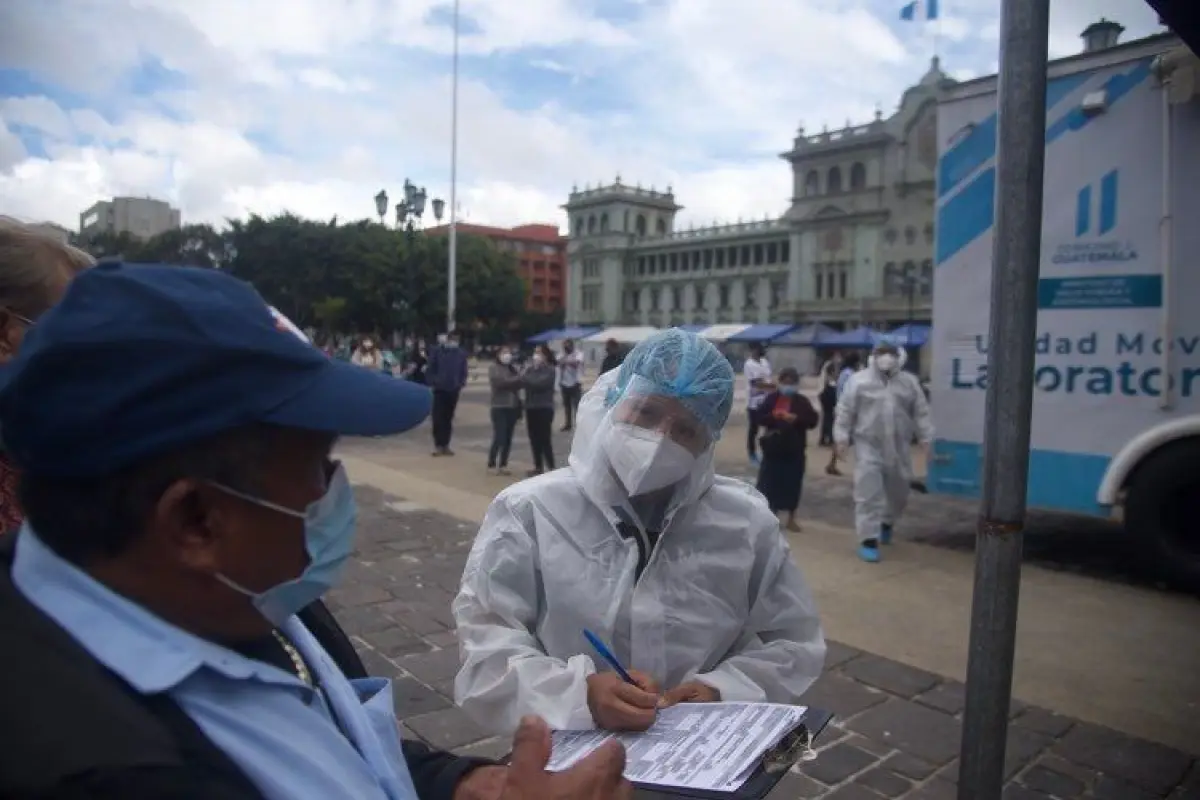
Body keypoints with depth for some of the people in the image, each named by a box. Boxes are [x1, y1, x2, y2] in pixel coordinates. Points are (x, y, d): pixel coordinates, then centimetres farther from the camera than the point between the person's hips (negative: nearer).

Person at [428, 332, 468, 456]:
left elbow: (463, 371, 8)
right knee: (438, 418, -1)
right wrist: (432, 383, -7)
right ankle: (438, 445, 6)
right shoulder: (438, 352, -6)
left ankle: (445, 445, 16)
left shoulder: (461, 353, 1)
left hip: (453, 390, 2)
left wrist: (461, 384, 0)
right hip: (440, 389, -2)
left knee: (448, 418, 9)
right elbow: (430, 369, -2)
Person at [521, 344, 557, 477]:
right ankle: (538, 467, 20)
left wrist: (525, 376, -8)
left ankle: (551, 468, -4)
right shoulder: (531, 367, 13)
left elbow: (539, 383, -20)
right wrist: (529, 370, -8)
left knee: (545, 439, -8)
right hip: (531, 407, 6)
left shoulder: (549, 370, -6)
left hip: (544, 408, -6)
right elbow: (523, 381, 6)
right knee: (534, 439, 10)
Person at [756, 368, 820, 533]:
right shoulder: (771, 398, 2)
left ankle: (791, 519, 20)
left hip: (794, 450, 0)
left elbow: (813, 420, -6)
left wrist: (796, 418, -20)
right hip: (773, 448, 0)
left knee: (792, 484, 6)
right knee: (770, 482, 4)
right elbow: (760, 417, -3)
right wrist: (774, 417, -21)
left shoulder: (802, 401, 1)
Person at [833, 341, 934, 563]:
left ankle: (886, 523, 44)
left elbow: (921, 413, 8)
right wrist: (842, 436, -7)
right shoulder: (858, 380, -3)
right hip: (868, 445, -3)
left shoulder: (910, 382, 6)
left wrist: (927, 438, 3)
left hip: (899, 448, 4)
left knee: (898, 492, 16)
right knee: (868, 493, -7)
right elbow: (845, 411, -2)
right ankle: (868, 540, -2)